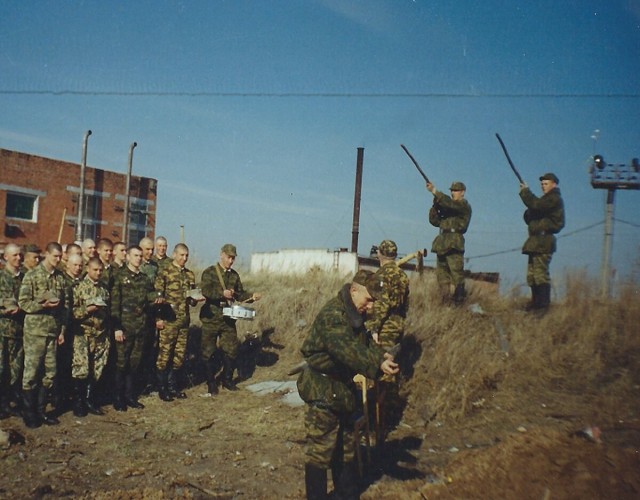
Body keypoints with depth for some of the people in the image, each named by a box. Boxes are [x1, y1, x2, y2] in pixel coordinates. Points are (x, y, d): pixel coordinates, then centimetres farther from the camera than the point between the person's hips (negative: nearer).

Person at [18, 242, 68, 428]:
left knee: (49, 373, 6)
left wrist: (62, 329, 8)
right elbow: (23, 302, -7)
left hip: (53, 330, 5)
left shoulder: (60, 278, 9)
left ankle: (41, 410, 18)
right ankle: (28, 413, 13)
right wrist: (43, 305, -21)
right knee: (32, 372, 1)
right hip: (35, 330, -4)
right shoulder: (32, 276, -4)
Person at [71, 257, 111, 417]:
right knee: (81, 370, -4)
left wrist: (109, 330, 12)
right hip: (83, 334, -5)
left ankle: (90, 399, 21)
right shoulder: (79, 287, -4)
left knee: (96, 370, 9)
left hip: (102, 335, 5)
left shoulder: (105, 288, 11)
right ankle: (78, 402, 10)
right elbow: (72, 310, -8)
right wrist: (87, 310, -22)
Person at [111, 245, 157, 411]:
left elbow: (151, 299, 19)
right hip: (125, 326, -4)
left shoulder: (145, 279, 13)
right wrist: (117, 327, -14)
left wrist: (155, 299, -6)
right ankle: (118, 398, 12)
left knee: (134, 363, 10)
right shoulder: (120, 276, -3)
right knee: (121, 363, 1)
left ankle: (130, 396, 21)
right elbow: (114, 303, -8)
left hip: (141, 327, 4)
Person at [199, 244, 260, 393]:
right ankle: (211, 382, 17)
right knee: (209, 351, 4)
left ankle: (227, 379, 23)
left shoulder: (234, 275, 10)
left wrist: (252, 296, -4)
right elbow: (205, 291, -21)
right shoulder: (209, 272, -6)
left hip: (228, 319, 4)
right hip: (211, 318, -4)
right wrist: (222, 293, -34)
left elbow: (240, 294, 14)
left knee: (231, 349, 7)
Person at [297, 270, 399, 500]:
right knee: (320, 452, 1)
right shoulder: (332, 315, -25)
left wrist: (381, 355, -10)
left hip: (342, 390, 10)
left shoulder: (354, 315, 7)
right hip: (323, 393, -10)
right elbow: (348, 351, -36)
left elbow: (364, 343, 9)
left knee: (346, 448, 21)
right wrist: (377, 366, -41)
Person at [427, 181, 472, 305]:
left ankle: (459, 302, -8)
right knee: (441, 272, 8)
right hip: (442, 243, 8)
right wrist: (435, 205, 2)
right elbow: (435, 221, 16)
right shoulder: (447, 207, 22)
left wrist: (434, 191, -22)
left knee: (456, 273, -10)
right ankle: (444, 301, 12)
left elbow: (450, 203, -20)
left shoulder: (464, 205, 0)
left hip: (454, 243, -8)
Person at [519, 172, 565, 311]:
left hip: (543, 243, -10)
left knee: (541, 274, -13)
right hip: (536, 242, 10)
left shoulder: (554, 199, -5)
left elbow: (536, 205, -22)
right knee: (532, 275, 11)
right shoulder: (547, 200, 26)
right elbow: (530, 218, 22)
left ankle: (543, 306, -13)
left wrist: (525, 191, -9)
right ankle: (535, 304, 17)